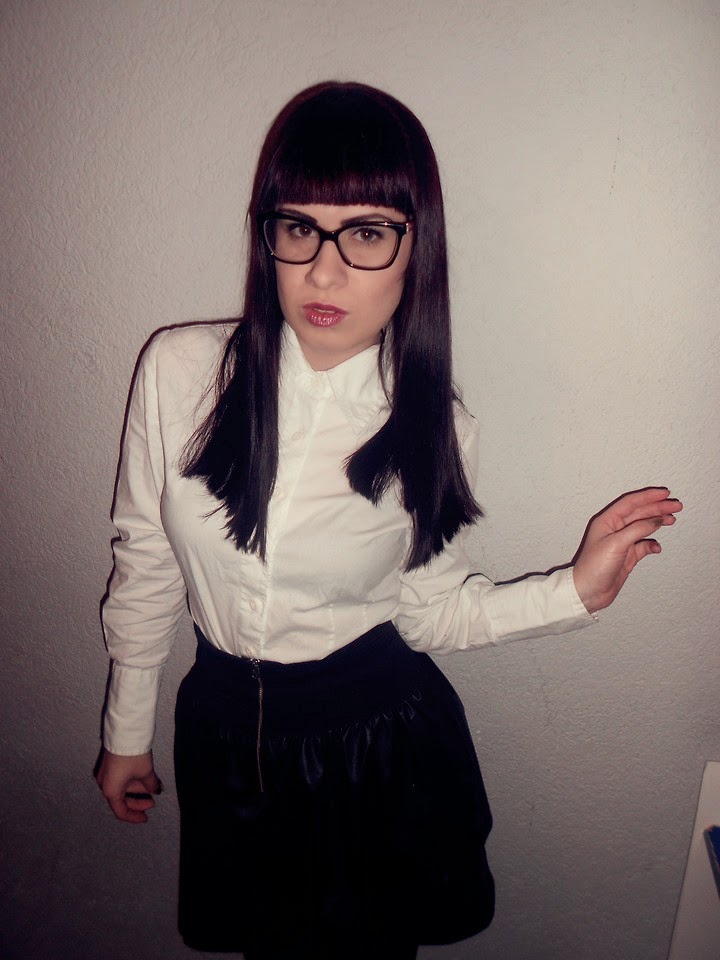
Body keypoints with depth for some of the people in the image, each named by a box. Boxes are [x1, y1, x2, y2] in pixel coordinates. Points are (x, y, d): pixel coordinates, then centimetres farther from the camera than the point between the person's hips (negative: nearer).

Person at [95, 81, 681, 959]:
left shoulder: (434, 429, -15)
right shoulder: (179, 370, -15)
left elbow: (433, 613, -4)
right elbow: (144, 564, -4)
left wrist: (577, 589, -16)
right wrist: (126, 733, 6)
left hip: (379, 747, -1)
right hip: (225, 731, 2)